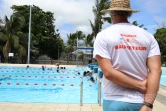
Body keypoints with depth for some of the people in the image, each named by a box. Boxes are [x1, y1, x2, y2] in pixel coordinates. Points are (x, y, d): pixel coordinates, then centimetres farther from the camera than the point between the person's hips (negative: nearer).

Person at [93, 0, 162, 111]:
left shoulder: (103, 36, -5)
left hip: (115, 101, -2)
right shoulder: (148, 36, 2)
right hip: (141, 102, 3)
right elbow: (156, 71, -9)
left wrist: (140, 86, -8)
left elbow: (108, 72, -15)